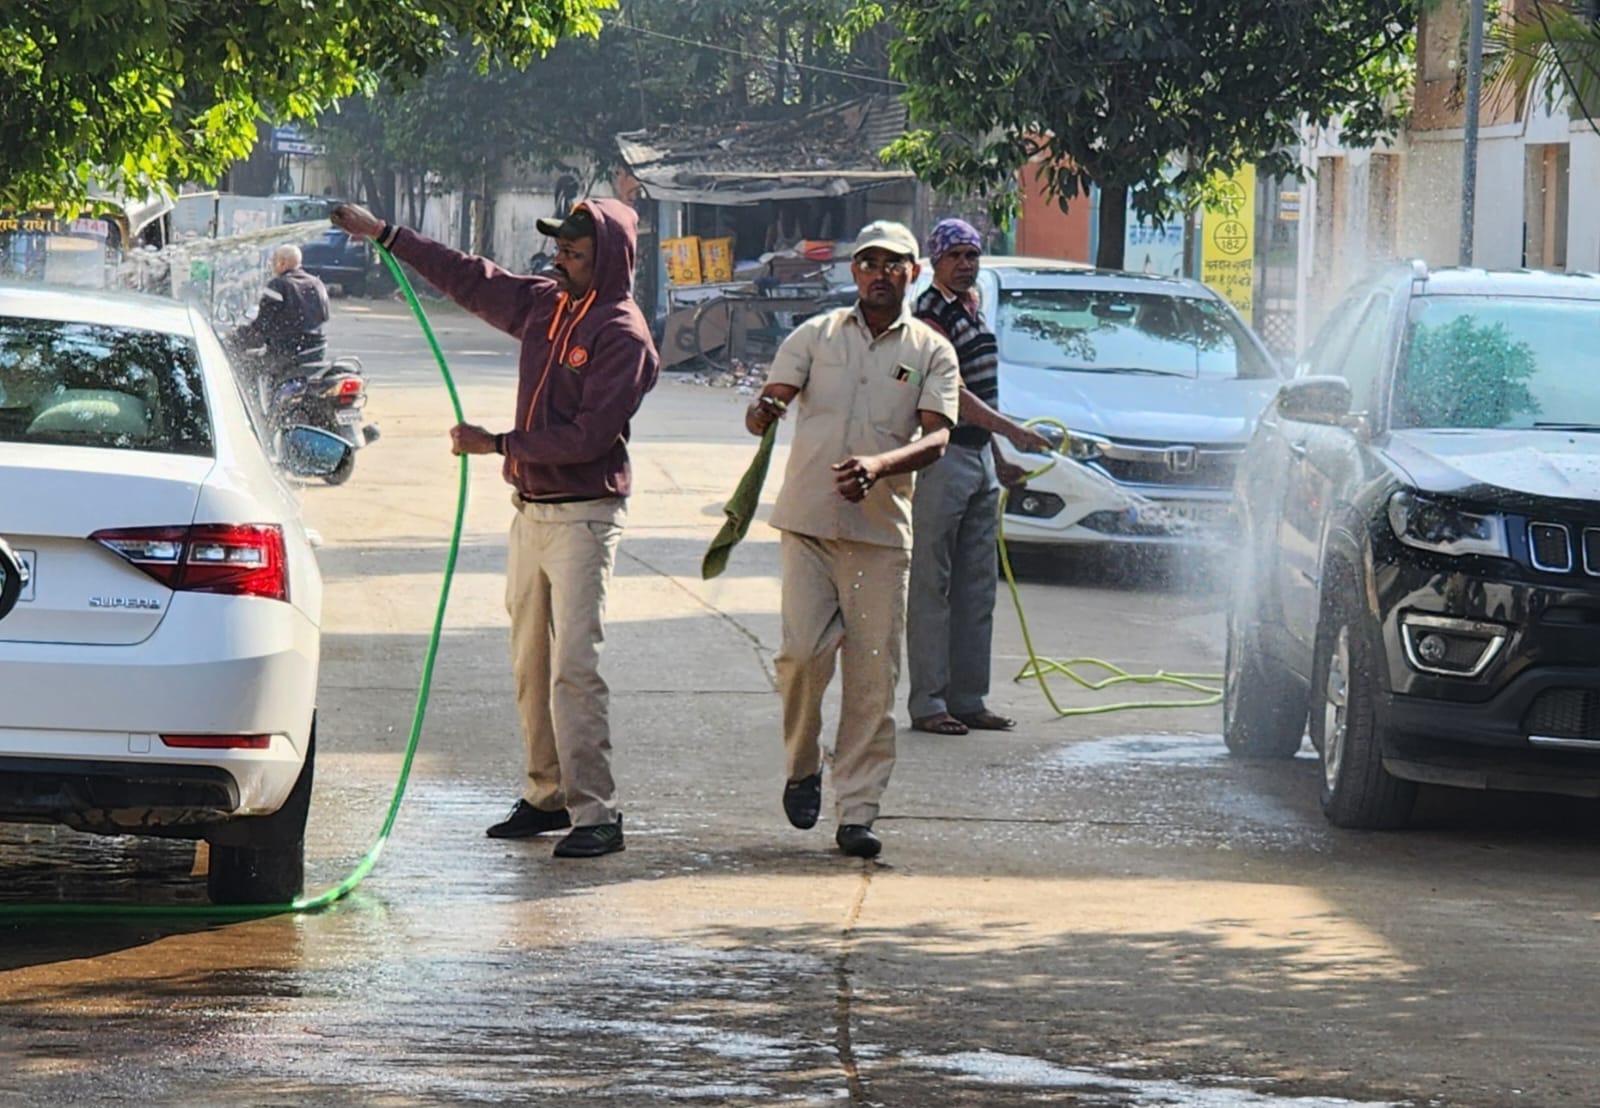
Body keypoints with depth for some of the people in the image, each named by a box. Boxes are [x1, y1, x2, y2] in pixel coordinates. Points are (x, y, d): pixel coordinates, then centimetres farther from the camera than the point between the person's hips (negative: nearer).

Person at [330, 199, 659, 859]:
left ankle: (596, 813, -13)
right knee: (530, 664, 11)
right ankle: (546, 796, 20)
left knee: (574, 666, -13)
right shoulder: (543, 305, 9)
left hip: (583, 516, -8)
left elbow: (589, 435, -19)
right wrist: (383, 235, 23)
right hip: (530, 509, 8)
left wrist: (498, 444, -14)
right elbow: (468, 279, 21)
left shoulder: (622, 334, -13)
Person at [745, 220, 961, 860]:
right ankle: (802, 766, 12)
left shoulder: (931, 352, 7)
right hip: (808, 522, 0)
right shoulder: (816, 336, 9)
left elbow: (936, 437, -6)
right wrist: (762, 414, -26)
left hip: (882, 531, 0)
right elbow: (771, 401, 0)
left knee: (874, 675, -3)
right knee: (804, 651, -14)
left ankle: (857, 811, 3)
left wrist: (879, 465, -25)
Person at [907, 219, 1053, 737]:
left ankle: (968, 698, 14)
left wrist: (997, 459, 22)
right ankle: (928, 702, -3)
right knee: (932, 586, -5)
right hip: (941, 457, -9)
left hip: (979, 456, 9)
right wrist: (1012, 431, -28)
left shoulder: (971, 307, 15)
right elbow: (953, 394, -22)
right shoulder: (930, 315, -12)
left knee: (977, 585, 10)